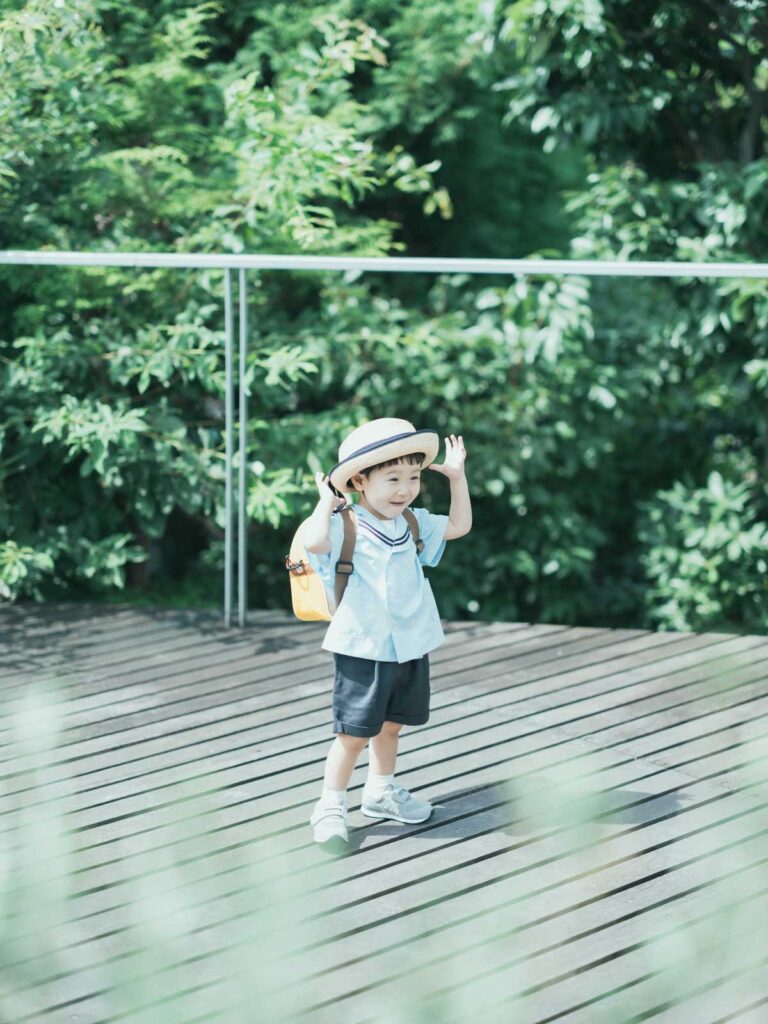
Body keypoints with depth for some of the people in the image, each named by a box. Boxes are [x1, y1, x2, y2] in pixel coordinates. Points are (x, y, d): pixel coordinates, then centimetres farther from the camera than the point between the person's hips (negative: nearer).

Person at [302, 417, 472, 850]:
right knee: (355, 732, -6)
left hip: (411, 647, 7)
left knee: (390, 724, 20)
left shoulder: (413, 524, 7)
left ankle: (381, 790, 38)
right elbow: (315, 542, -36)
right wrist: (327, 500, -24)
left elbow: (459, 526, 16)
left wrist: (457, 476, 11)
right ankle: (331, 806, 3)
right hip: (363, 649, -6)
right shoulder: (345, 527, -16)